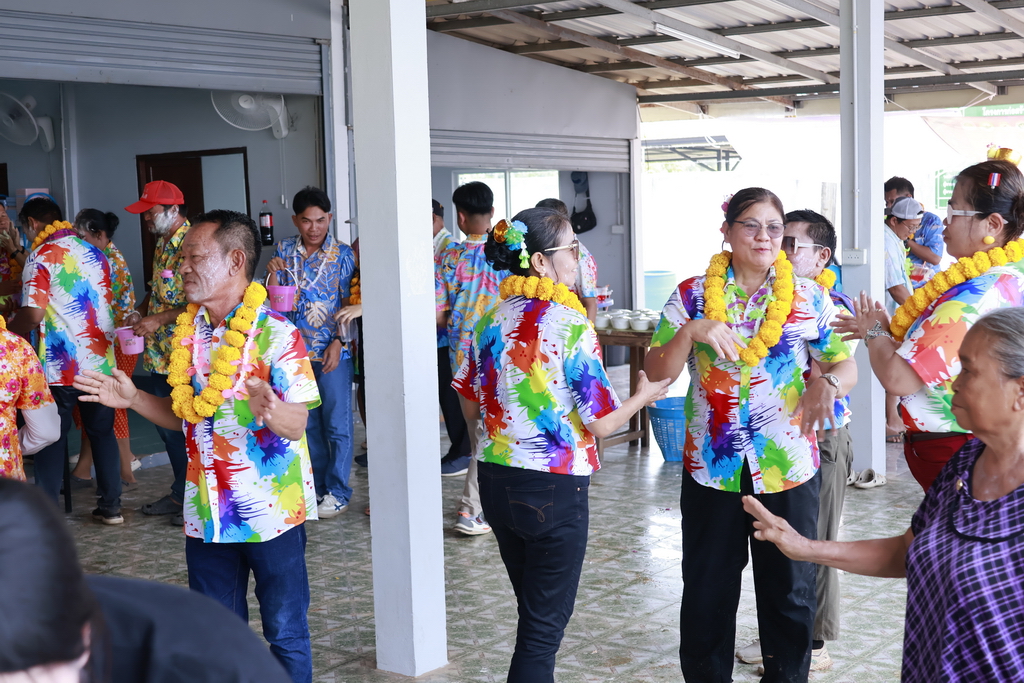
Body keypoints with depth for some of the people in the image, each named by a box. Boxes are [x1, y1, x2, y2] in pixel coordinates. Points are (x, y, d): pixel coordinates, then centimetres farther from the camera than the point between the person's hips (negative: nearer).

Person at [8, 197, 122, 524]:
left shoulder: (42, 255, -9)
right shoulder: (96, 254, 11)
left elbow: (33, 314, -16)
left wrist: (11, 327, 2)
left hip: (60, 367, -6)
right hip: (101, 362, 6)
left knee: (51, 438, 4)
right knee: (102, 433, 14)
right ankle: (111, 506, 18)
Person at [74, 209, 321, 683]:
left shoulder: (276, 334, -13)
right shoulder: (187, 333, 8)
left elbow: (297, 424, -18)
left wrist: (271, 411, -39)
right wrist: (133, 399, 3)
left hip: (270, 513, -6)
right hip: (206, 513, 6)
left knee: (285, 633, 6)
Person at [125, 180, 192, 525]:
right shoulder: (162, 244, 13)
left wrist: (159, 319, -23)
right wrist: (142, 312, 9)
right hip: (160, 354, 9)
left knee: (186, 428, -1)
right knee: (166, 426, 16)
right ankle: (180, 494, 29)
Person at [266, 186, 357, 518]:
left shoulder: (342, 253, -3)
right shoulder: (284, 250, 6)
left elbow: (350, 303, -4)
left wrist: (338, 342, -13)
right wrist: (273, 274, -13)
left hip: (332, 351, -4)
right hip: (296, 350, 4)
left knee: (337, 423, -1)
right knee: (308, 423, 11)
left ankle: (338, 491, 8)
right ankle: (317, 486, 22)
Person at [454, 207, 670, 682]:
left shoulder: (492, 320, 2)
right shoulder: (572, 325, -17)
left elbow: (470, 407, 9)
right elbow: (601, 424, -14)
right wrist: (644, 395, 4)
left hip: (495, 478, 7)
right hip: (553, 487, -6)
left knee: (533, 611, 22)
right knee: (545, 625, 7)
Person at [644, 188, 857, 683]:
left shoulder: (809, 298, 2)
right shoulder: (692, 295, 0)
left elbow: (846, 366, 2)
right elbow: (657, 372, -3)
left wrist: (828, 382, -20)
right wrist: (691, 331, -20)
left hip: (789, 468, 0)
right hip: (712, 467, 0)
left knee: (790, 592, 10)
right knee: (707, 590, 10)